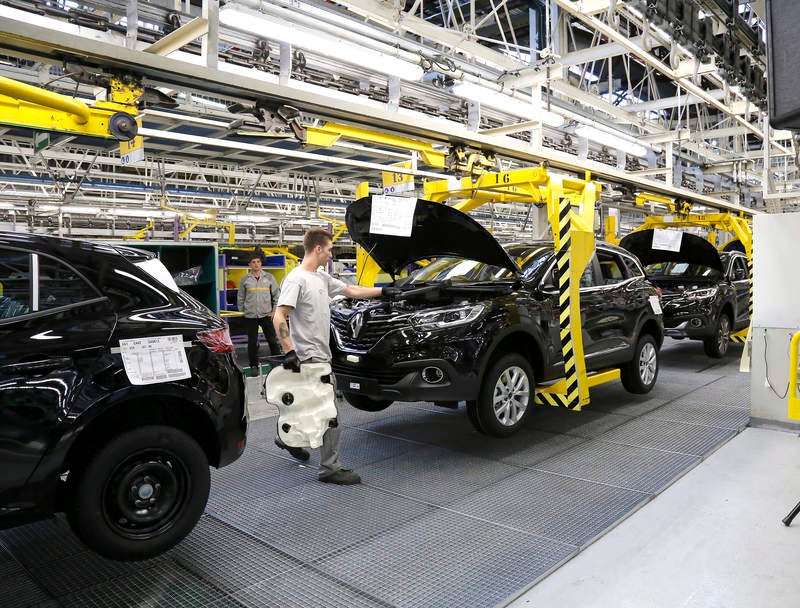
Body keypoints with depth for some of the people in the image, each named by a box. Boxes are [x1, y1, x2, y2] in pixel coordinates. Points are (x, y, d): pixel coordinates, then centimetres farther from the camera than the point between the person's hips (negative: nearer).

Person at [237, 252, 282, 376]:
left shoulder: (269, 277, 4)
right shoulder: (245, 279, 5)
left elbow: (277, 294, 7)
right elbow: (240, 298, 12)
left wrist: (275, 310, 2)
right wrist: (243, 310, 7)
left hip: (266, 314, 0)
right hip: (250, 316, 0)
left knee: (273, 340, 4)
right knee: (252, 342, 6)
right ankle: (254, 365, 16)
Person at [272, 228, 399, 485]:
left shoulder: (322, 278, 14)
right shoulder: (296, 279, -15)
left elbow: (351, 290, 24)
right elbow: (279, 316, -22)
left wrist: (383, 291, 27)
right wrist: (289, 351, -29)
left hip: (320, 355, 10)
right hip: (310, 357, -10)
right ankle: (330, 468, 3)